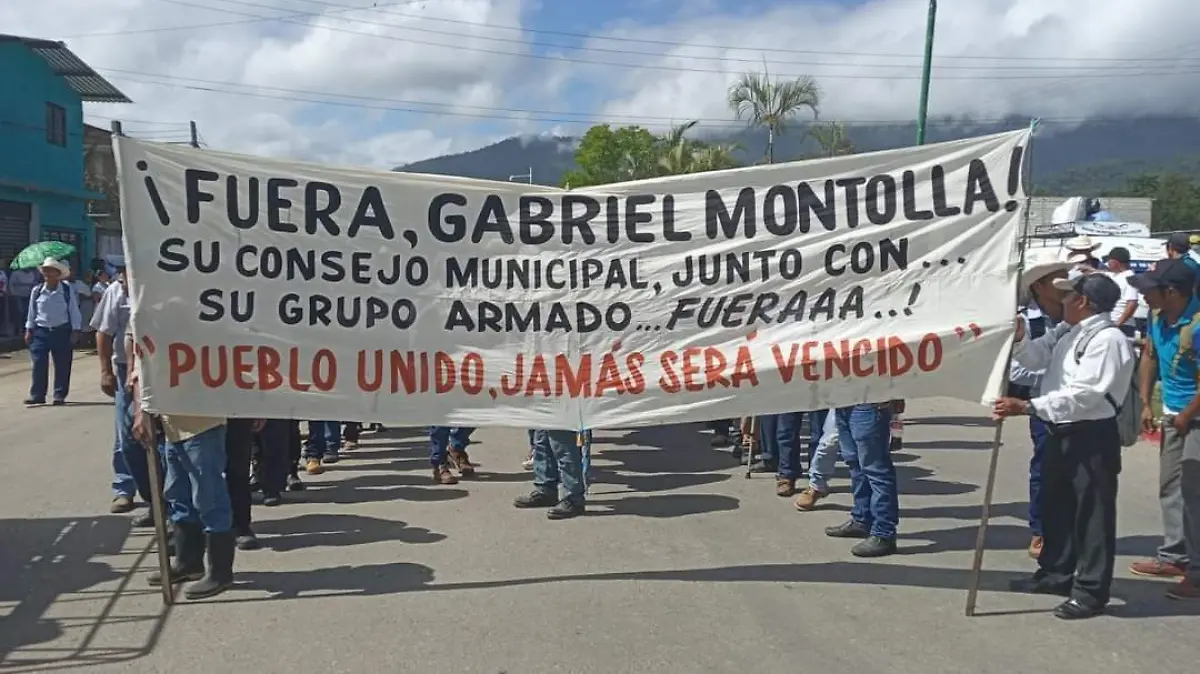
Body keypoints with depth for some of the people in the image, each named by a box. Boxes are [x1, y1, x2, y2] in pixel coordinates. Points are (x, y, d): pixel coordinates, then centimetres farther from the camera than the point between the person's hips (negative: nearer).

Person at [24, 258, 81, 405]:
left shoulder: (67, 290, -2)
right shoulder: (36, 291, 3)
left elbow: (74, 311, 0)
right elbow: (32, 312, 12)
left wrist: (75, 331, -4)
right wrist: (29, 330, 11)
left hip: (62, 332, -1)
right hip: (41, 332, 2)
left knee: (62, 365, 2)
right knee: (39, 364, -3)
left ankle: (60, 395, 11)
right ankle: (37, 395, 3)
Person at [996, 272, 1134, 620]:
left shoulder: (1108, 340, -18)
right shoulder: (1066, 332, 9)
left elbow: (1083, 395, -26)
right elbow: (1036, 358, 17)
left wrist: (1027, 406, -28)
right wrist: (1019, 338, -5)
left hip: (1092, 437, -10)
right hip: (1062, 433, 10)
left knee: (1092, 514, 0)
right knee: (1054, 506, 20)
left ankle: (1091, 591, 10)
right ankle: (1056, 572, 35)